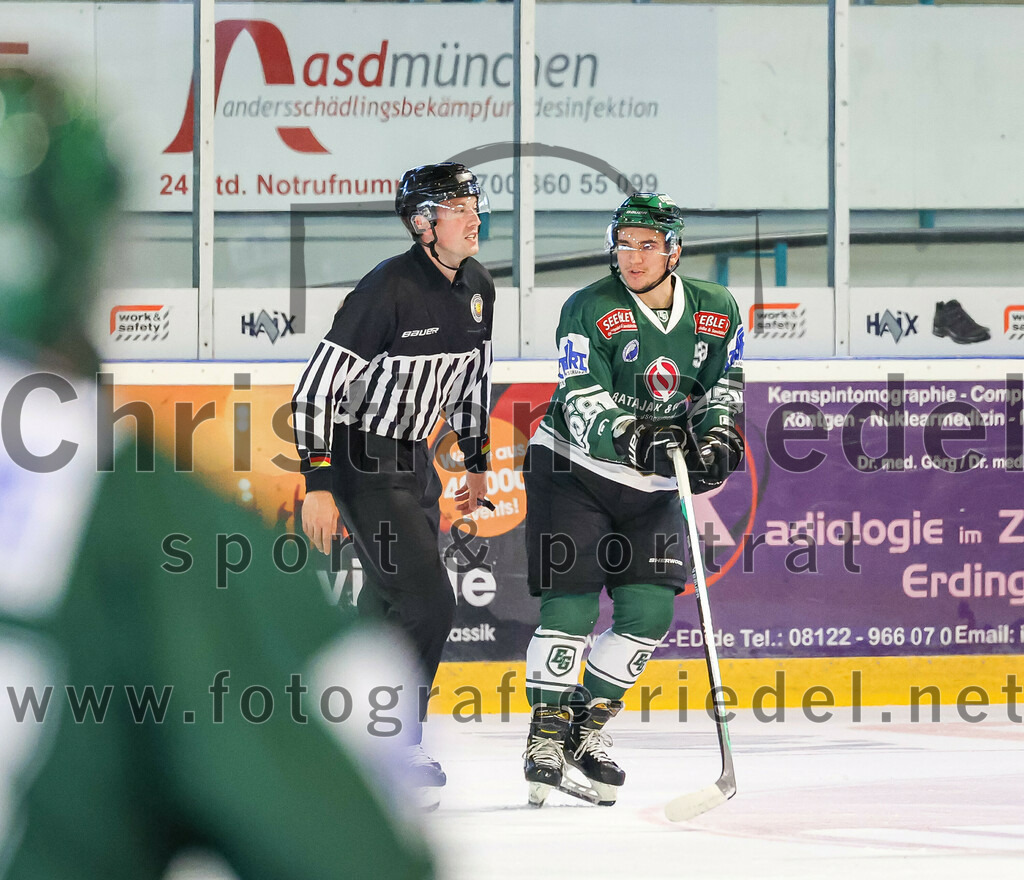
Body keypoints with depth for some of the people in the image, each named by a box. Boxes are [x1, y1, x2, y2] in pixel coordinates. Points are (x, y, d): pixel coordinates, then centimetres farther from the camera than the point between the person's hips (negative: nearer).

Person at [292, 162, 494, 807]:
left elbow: (473, 375, 21)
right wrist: (318, 485, -23)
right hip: (361, 459, -8)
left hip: (414, 459, 8)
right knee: (428, 602, -15)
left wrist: (478, 461, 23)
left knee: (391, 608, 11)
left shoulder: (478, 287, 4)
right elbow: (318, 385, -21)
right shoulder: (390, 289, -22)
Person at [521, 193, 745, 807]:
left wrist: (716, 439, -10)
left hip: (653, 485, 4)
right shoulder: (589, 312, -15)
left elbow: (724, 386, 9)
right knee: (572, 600, -11)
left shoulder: (718, 313, -2)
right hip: (572, 470, -4)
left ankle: (587, 729, 12)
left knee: (650, 610, -3)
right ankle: (547, 733, 2)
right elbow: (585, 404, -23)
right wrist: (633, 438, -40)